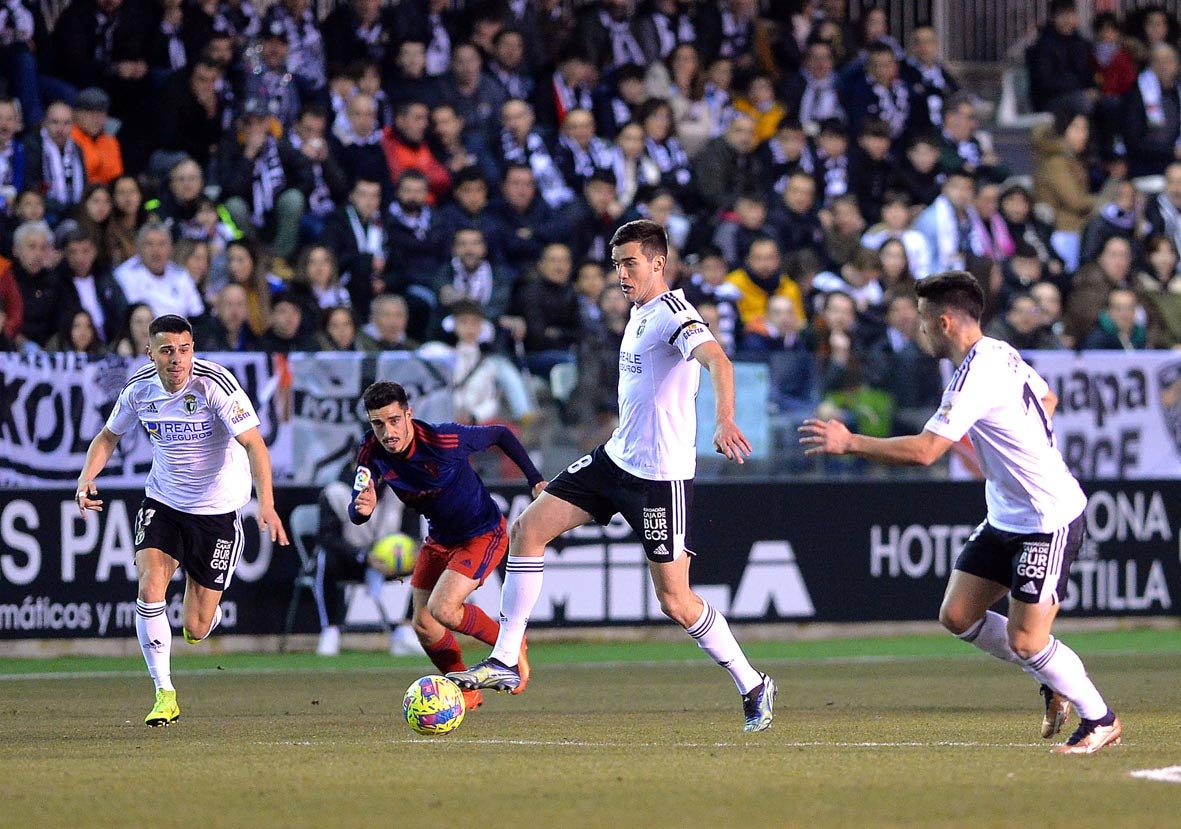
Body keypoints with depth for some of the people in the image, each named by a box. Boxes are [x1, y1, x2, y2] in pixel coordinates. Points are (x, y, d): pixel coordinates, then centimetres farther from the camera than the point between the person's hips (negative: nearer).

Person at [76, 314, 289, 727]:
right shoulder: (138, 389, -7)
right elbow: (109, 435, 11)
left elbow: (254, 444, -27)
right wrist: (87, 477, -7)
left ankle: (208, 613, 40)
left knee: (195, 630, -1)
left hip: (217, 510, -3)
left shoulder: (215, 384, -21)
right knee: (149, 587, -21)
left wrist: (266, 503, -41)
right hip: (163, 502, 3)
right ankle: (164, 694, -9)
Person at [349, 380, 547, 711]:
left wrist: (536, 480, -12)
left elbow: (500, 435, -13)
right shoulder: (372, 453, -18)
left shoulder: (445, 439, -31)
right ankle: (466, 692, 30)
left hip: (484, 534, -6)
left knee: (442, 609, -22)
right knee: (423, 626, 6)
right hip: (439, 539, 6)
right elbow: (356, 514, -22)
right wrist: (361, 509, -46)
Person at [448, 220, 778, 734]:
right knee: (527, 529, 1)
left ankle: (752, 687, 11)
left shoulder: (672, 311, -17)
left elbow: (716, 359, -35)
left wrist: (725, 421, -52)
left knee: (675, 602, -6)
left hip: (662, 475, -9)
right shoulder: (640, 311, 12)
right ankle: (505, 662, 4)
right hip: (616, 458, 9)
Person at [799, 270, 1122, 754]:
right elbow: (1047, 399, 24)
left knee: (1025, 641, -8)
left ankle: (1099, 719, 12)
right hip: (1006, 517, 10)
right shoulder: (1000, 354, 6)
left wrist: (849, 443, -24)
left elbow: (924, 450, -30)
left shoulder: (977, 375, -24)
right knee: (958, 615, 6)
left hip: (1049, 520, -10)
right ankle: (1055, 682, 22)